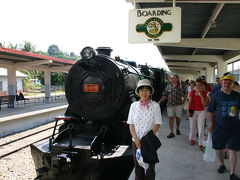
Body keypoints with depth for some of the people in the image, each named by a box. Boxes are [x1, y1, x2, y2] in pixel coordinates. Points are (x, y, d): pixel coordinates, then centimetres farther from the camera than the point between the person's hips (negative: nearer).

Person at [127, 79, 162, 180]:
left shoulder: (155, 106, -8)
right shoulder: (134, 105, 0)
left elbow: (157, 124, -9)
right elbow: (131, 124, 2)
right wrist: (136, 138, -11)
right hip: (136, 141, 2)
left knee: (150, 167, 11)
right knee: (138, 167, 15)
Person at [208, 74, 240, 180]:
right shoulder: (217, 96, -3)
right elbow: (211, 111, 4)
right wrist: (211, 123, 4)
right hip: (219, 127, 1)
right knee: (219, 148, 14)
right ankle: (222, 164, 40)